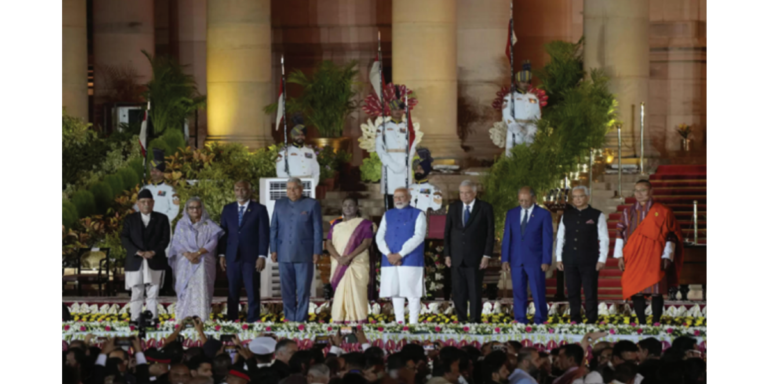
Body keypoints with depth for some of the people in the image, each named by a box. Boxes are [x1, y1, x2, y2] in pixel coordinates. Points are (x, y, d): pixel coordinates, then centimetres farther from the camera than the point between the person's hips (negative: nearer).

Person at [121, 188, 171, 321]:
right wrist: (138, 252, -14)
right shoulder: (130, 219, 10)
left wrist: (153, 252, -14)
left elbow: (165, 239, 2)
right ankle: (135, 321, -1)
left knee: (153, 294, -3)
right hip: (135, 263, 0)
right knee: (136, 294, -1)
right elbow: (124, 238, 0)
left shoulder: (161, 219, 9)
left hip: (155, 262, 0)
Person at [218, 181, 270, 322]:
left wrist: (262, 256, -8)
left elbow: (264, 234, -1)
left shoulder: (259, 210, 3)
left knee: (252, 290, -3)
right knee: (233, 291, 3)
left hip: (251, 256, -3)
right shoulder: (228, 209, 12)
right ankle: (231, 320, 6)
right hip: (232, 256, 3)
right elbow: (223, 232, 11)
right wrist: (221, 254, 4)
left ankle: (253, 320, 1)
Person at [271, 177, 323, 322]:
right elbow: (274, 228, 9)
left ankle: (301, 319, 1)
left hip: (304, 254, -3)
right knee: (287, 288, 1)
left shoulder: (312, 204, 0)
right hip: (284, 254, 3)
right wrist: (273, 250, 2)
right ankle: (289, 317, 7)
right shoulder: (280, 204, 9)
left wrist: (317, 252, -6)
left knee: (303, 288, -3)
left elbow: (318, 229, -1)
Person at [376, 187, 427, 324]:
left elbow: (419, 236, -10)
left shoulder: (418, 215, 2)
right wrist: (389, 254, -10)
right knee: (395, 292, 4)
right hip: (390, 261, 4)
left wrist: (400, 254, -17)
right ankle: (399, 322, 9)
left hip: (411, 260, -4)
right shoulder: (388, 215, 14)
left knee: (412, 293, -6)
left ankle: (413, 323, -5)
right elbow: (379, 237, 7)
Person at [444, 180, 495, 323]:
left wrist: (486, 256, -8)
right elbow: (447, 232, 11)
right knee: (458, 291, 2)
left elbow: (490, 234, -1)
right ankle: (461, 320, 7)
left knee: (475, 291, -3)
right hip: (457, 258, 3)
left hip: (475, 258, -3)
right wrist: (447, 254, 4)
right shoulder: (453, 208, 11)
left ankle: (475, 320, 2)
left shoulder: (485, 208, 1)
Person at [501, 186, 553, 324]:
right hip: (516, 260, 3)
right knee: (518, 292, 3)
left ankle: (540, 320, 7)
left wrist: (546, 261, -8)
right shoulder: (511, 214, 10)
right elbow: (507, 237, 9)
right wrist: (505, 259, 2)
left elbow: (547, 239, -2)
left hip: (535, 260, -3)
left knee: (538, 292, -2)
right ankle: (520, 321, 8)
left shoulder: (543, 214, 0)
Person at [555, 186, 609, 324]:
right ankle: (575, 321, 10)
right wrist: (559, 258, 9)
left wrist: (602, 260, -5)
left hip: (589, 261, -3)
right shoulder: (566, 216, 12)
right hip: (570, 261, 3)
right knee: (572, 293, 4)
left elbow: (604, 239, 2)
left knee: (590, 294, -3)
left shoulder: (597, 216, 2)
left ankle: (591, 321, 1)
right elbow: (560, 237, 15)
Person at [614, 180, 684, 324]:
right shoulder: (628, 212, 11)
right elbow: (620, 235, 11)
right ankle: (641, 324, 8)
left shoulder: (663, 212, 2)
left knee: (655, 290, -9)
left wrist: (667, 257, -7)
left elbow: (671, 235, 1)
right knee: (636, 292, 0)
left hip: (654, 257, -3)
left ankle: (656, 322, -2)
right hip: (633, 258, 3)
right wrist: (620, 256, 2)